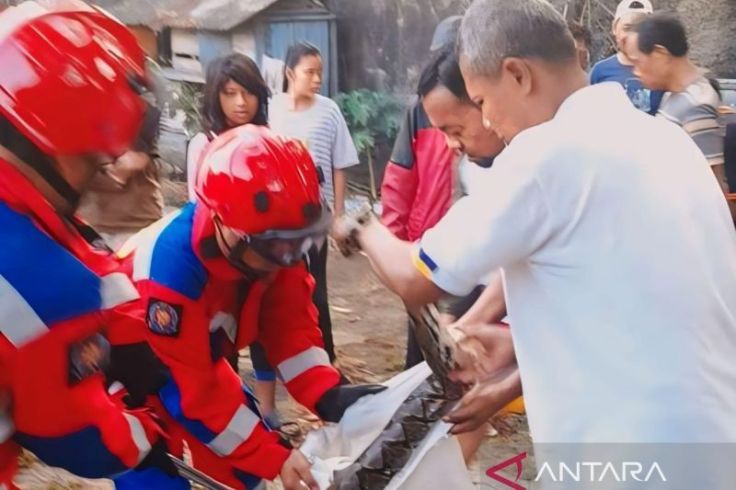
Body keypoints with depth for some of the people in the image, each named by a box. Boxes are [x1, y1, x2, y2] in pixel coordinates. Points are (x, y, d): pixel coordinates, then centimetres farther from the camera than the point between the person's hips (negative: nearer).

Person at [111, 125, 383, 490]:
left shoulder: (269, 243, -22)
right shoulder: (169, 272, -40)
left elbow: (290, 324, -12)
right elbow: (187, 393, -32)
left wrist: (328, 395, -28)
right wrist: (274, 457, -29)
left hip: (199, 360, 6)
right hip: (129, 372, -6)